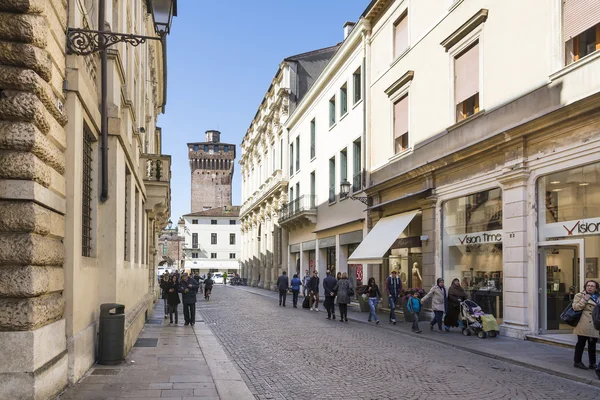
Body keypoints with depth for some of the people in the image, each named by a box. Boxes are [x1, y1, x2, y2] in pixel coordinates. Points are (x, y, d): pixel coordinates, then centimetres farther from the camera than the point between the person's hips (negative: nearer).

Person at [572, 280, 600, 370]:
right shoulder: (580, 295, 0)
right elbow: (575, 307, -11)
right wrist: (584, 300, -15)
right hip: (583, 325, -5)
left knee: (592, 344, 10)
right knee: (581, 343, 1)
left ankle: (592, 363, 19)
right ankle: (577, 362, 10)